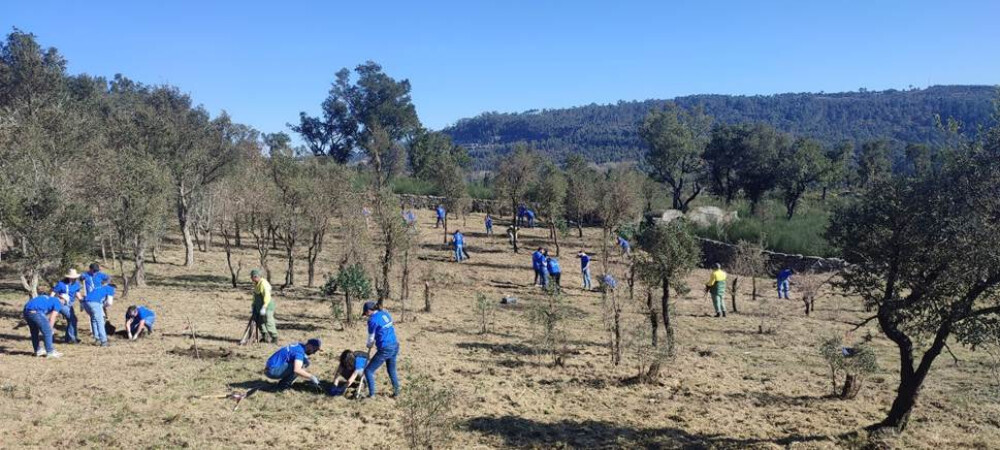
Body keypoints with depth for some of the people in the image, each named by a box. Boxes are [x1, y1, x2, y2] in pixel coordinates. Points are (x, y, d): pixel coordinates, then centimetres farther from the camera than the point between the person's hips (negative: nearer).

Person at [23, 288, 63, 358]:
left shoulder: (46, 299, 34)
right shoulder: (58, 303, 12)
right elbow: (52, 318, 4)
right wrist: (49, 329, 11)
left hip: (26, 311, 8)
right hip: (35, 311, -8)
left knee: (34, 332, 24)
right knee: (47, 332, 5)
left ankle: (37, 351, 35)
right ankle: (50, 352, 9)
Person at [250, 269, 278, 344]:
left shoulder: (264, 284, -20)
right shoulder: (256, 284, 12)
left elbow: (267, 297, -28)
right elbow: (255, 296, 21)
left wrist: (264, 307, -32)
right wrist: (253, 306, 21)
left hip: (267, 307, -10)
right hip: (259, 307, 10)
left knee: (269, 323, -8)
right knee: (259, 322, 13)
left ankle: (274, 338, 0)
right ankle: (265, 336, 25)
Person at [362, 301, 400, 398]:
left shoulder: (373, 320, -13)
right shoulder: (385, 314, 7)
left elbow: (371, 338, -4)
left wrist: (369, 345, 19)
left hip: (385, 349, -8)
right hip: (395, 346, 8)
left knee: (369, 371, 6)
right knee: (392, 371, 26)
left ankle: (371, 395, 6)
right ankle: (396, 392, 34)